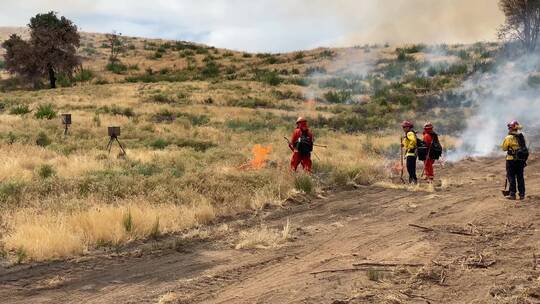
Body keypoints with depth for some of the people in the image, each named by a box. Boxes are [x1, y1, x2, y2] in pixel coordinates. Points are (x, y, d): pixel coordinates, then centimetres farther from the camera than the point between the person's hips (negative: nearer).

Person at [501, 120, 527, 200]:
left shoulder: (509, 138, -12)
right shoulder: (521, 137, 4)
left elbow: (504, 148, -3)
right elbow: (524, 147, 11)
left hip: (511, 160, -5)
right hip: (521, 160, 5)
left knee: (511, 177, 2)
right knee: (520, 177, 10)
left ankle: (512, 194, 0)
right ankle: (522, 194, 12)